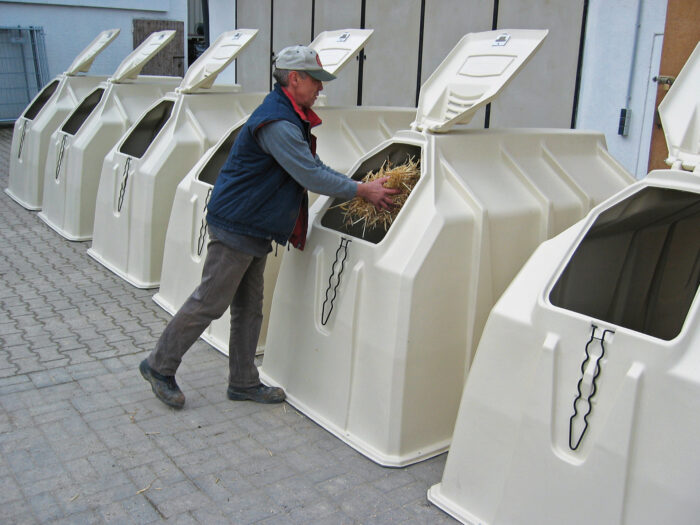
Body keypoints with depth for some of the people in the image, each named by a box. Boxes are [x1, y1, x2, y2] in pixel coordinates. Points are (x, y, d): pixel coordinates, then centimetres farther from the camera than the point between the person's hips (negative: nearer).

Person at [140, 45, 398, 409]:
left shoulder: (292, 118, 12)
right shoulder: (277, 124, -22)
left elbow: (311, 168, 20)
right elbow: (311, 177, -25)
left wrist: (356, 187, 9)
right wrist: (362, 191, -16)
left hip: (253, 230, 11)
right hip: (236, 227, -11)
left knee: (249, 308, 15)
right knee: (209, 303, 0)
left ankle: (243, 382, 25)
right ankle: (159, 366, 16)